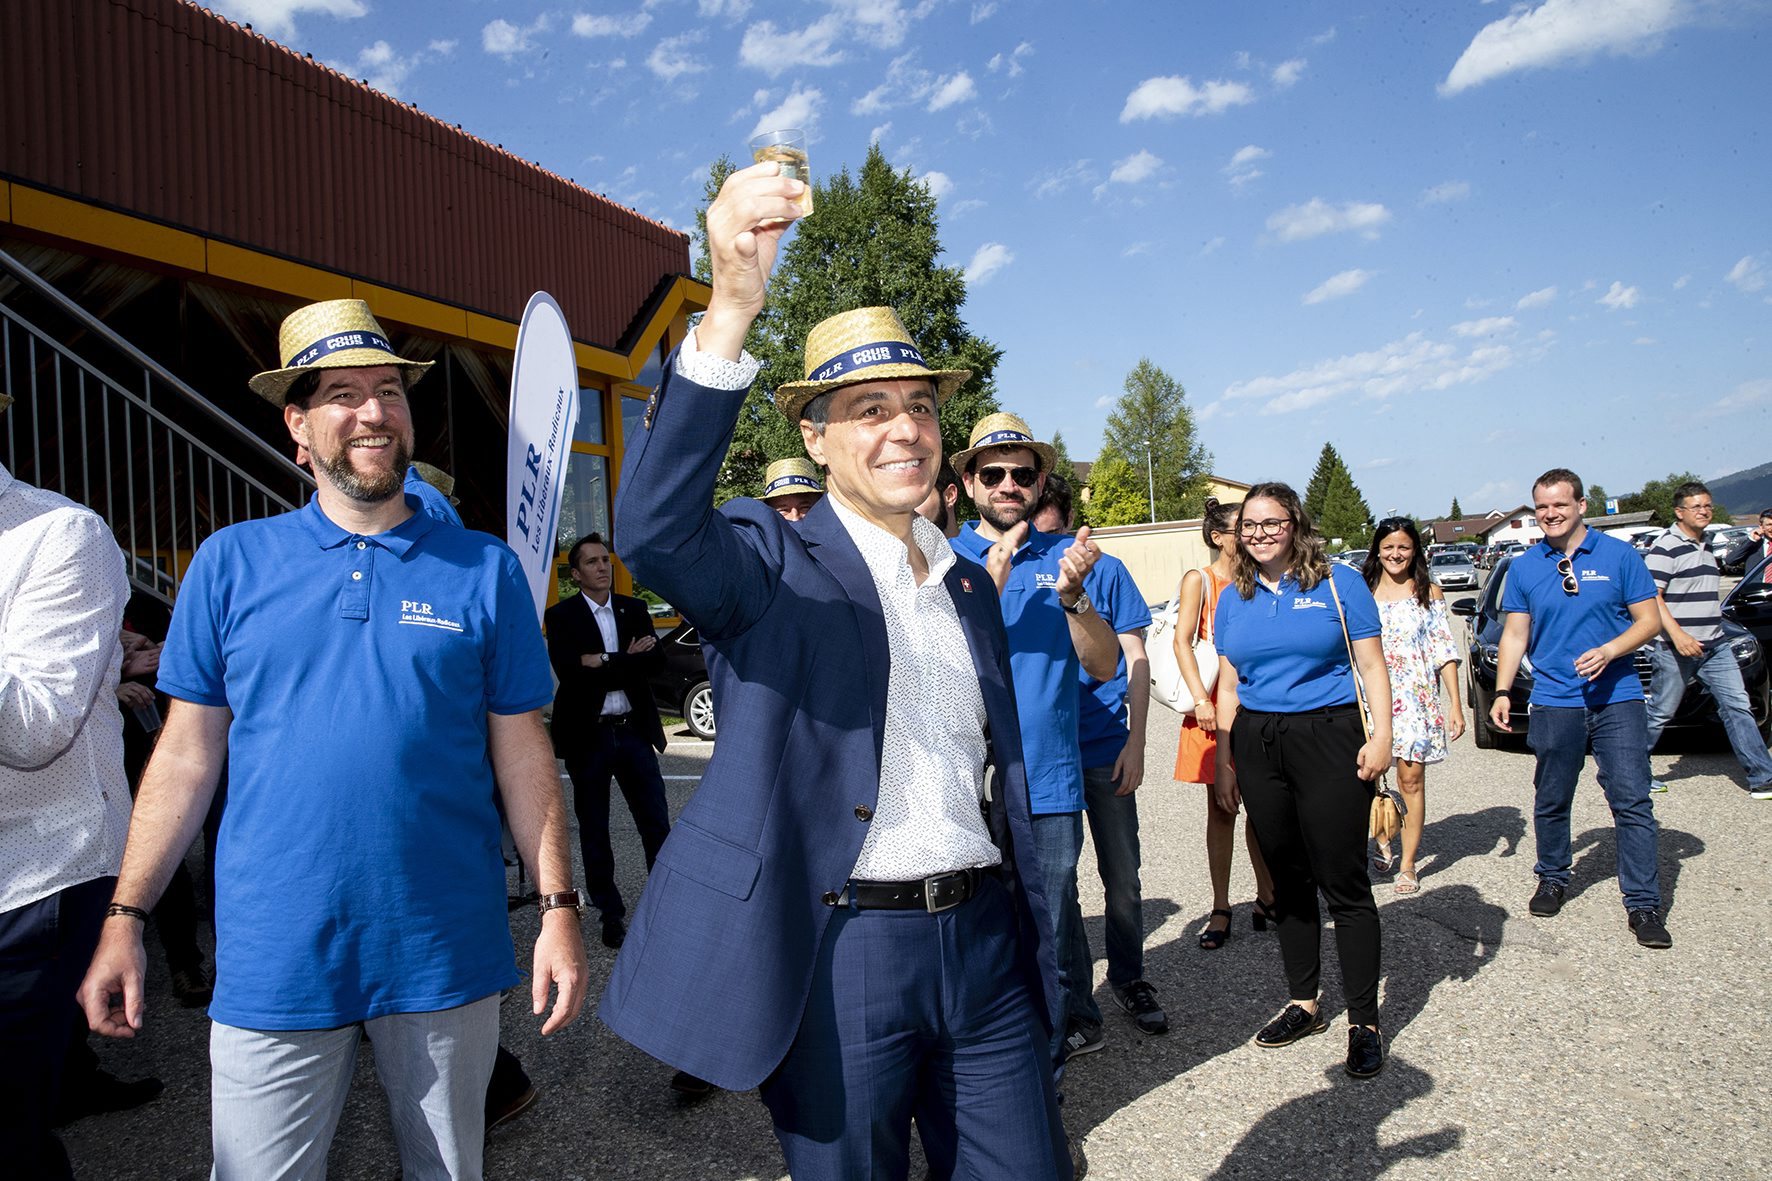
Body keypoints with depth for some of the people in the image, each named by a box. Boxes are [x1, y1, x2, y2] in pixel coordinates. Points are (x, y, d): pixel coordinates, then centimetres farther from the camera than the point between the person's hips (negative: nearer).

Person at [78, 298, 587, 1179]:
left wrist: (559, 908, -4)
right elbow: (188, 753, 5)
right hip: (273, 961, 0)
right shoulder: (231, 562, 2)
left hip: (447, 956, 0)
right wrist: (124, 917, 2)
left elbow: (522, 753, 0)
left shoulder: (484, 569, -1)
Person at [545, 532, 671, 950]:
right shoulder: (561, 616, -2)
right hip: (588, 735, -2)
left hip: (634, 730, 2)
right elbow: (567, 669, -17)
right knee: (593, 829, 8)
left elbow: (654, 660, -4)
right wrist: (627, 660, -16)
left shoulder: (634, 609, 9)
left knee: (656, 822, 4)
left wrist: (603, 662, -15)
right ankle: (611, 913, 20)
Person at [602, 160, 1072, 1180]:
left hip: (985, 944, 5)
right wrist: (731, 311, -39)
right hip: (838, 960, -4)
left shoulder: (972, 585, 12)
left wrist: (1035, 956, 18)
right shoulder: (770, 563, -6)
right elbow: (653, 528, -29)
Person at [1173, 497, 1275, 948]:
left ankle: (1266, 898, 22)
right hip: (1217, 707, -4)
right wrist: (1200, 699, -17)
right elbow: (1182, 641, -8)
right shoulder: (1198, 580, 0)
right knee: (1221, 808, 2)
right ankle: (1221, 908, 9)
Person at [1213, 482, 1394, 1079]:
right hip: (1257, 744, 4)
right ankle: (1304, 1004, 25)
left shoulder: (1338, 582, 0)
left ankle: (1364, 1022, 9)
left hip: (1328, 737, -4)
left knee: (1343, 883, -3)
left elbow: (1371, 665, -1)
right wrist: (1224, 760, 10)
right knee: (1288, 880, 12)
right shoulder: (1233, 598, 11)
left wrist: (1381, 735, -12)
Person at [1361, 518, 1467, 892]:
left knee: (1411, 779, -2)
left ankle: (1408, 864, 6)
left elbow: (1444, 651, 2)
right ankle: (1383, 844, 22)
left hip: (1416, 696, -1)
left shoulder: (1429, 593, 4)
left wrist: (1455, 704, -4)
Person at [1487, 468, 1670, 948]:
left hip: (1617, 698, -2)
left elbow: (1649, 620, 1)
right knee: (1551, 801, 11)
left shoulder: (1618, 556, 0)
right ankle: (1552, 879, 30)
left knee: (1632, 801, -4)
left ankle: (1644, 903, 4)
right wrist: (1502, 692, 1)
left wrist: (1608, 651, -17)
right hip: (1554, 703, 2)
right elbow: (1514, 635, 9)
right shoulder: (1523, 568, 6)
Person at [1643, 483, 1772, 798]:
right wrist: (1677, 635, -27)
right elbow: (1651, 597, -18)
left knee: (1738, 706, 3)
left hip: (1714, 645, 8)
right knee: (1660, 714, 1)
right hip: (1674, 646, -8)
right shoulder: (1665, 547, -11)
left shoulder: (1706, 548, 17)